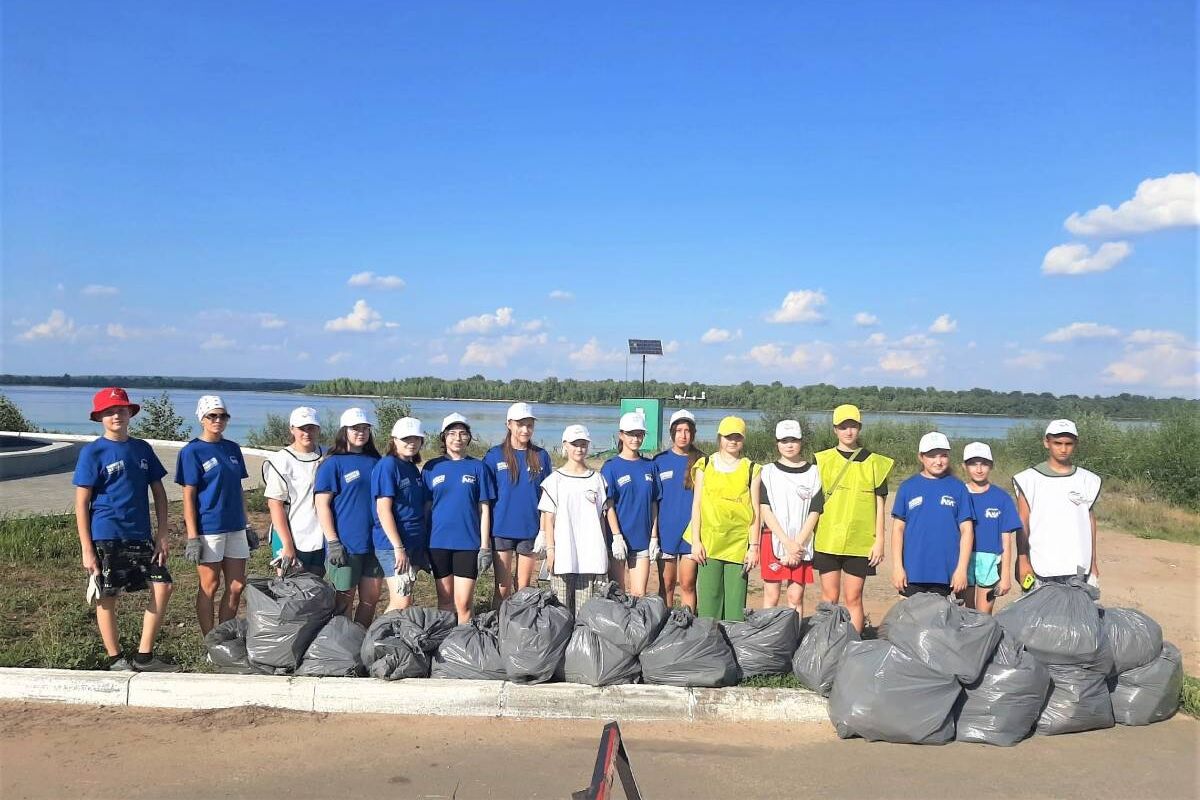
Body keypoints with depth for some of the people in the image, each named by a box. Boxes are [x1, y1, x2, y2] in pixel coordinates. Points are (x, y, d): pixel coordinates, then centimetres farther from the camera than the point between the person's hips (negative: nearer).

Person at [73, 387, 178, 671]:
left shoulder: (143, 449, 8)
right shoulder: (93, 452, -5)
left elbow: (159, 493, 10)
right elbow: (81, 503, -7)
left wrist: (162, 535, 3)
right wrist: (86, 549, -11)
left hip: (141, 536, 5)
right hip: (105, 538, -4)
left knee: (163, 586, -1)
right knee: (107, 597, 4)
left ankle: (144, 656, 9)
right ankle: (115, 659, 19)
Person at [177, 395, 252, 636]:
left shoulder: (233, 449, 10)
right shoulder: (192, 451, -6)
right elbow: (188, 496, -9)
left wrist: (246, 526, 14)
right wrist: (192, 537, -13)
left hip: (235, 526, 6)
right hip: (208, 529, -6)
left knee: (236, 586, 9)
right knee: (209, 586, 5)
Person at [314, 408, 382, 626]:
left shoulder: (375, 461, 11)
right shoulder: (333, 463, -5)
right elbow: (322, 504, -9)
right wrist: (333, 542, -14)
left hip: (374, 541, 5)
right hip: (345, 544, -5)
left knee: (371, 597, 10)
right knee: (345, 599, 4)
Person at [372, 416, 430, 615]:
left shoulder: (414, 469, 14)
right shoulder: (387, 465, -10)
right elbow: (383, 510, -16)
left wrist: (425, 544, 14)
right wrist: (398, 547, -18)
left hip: (415, 543, 8)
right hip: (393, 545, -8)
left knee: (400, 602, 11)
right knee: (402, 603, -11)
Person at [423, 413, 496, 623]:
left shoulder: (477, 467, 4)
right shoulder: (432, 468, 7)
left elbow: (484, 508, 4)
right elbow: (426, 506, 9)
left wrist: (485, 545, -1)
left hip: (468, 542, -1)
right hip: (438, 541, 1)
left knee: (463, 604, -5)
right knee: (445, 600, 11)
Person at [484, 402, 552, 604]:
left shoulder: (541, 456, 5)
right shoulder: (494, 456, 0)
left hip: (530, 530, 2)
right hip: (502, 529, -2)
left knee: (524, 587, 9)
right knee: (503, 588, 1)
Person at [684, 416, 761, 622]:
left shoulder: (751, 469, 7)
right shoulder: (705, 465, 9)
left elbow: (756, 512, 5)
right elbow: (697, 505, 7)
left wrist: (754, 547, -2)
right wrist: (696, 541, 0)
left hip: (739, 544, -1)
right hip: (709, 542, 1)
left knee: (735, 603, -2)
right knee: (708, 599, 0)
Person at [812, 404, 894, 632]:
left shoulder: (874, 462, 5)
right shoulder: (822, 460, 6)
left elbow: (879, 504, 6)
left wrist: (879, 540, 1)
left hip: (860, 542, 0)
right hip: (827, 541, 0)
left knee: (853, 599, 4)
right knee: (829, 598, 5)